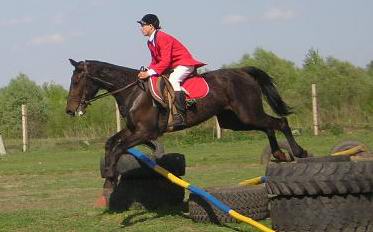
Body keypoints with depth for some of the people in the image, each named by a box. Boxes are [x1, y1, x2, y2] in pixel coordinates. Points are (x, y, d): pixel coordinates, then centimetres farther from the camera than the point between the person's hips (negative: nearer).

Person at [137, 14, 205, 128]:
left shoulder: (162, 38, -22)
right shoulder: (150, 42, 9)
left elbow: (165, 61, -28)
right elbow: (155, 61, 12)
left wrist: (150, 72, -32)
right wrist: (147, 71, -7)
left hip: (184, 64, -11)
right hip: (172, 66, 11)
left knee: (173, 79, -34)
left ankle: (180, 115, -40)